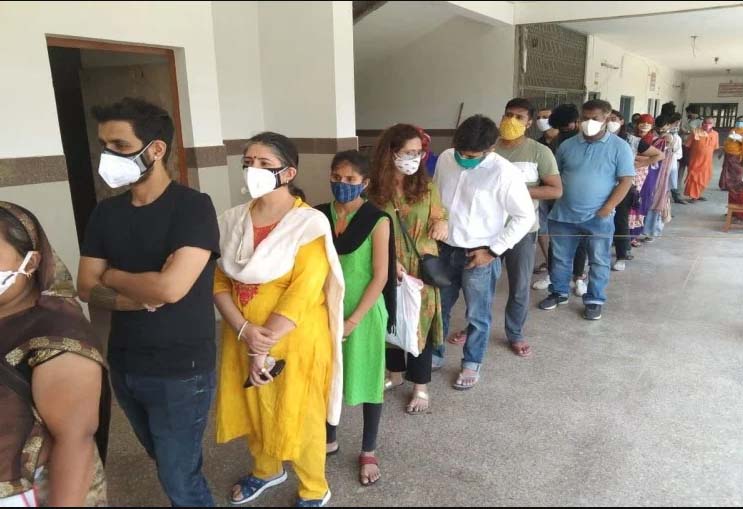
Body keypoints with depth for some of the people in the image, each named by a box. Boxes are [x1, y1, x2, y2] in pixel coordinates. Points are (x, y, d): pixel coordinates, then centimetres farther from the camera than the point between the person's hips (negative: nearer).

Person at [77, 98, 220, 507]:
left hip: (181, 371, -6)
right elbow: (86, 288, 0)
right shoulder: (105, 212, 3)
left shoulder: (193, 206, -17)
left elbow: (169, 288, -27)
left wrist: (112, 276, -9)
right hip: (123, 366, 6)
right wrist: (143, 297, -18)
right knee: (164, 460, 24)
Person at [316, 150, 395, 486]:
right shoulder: (319, 216, -1)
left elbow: (381, 276, -12)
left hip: (364, 311, -3)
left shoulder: (377, 220, -12)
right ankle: (330, 440, 38)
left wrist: (354, 319, -15)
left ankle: (368, 452, 28)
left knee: (368, 379, 9)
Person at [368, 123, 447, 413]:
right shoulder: (374, 189, -7)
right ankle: (395, 373, 38)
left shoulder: (426, 186, -4)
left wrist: (442, 223, -20)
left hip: (421, 269, 0)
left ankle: (420, 387, 22)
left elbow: (438, 219, 5)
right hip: (387, 269, 1)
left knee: (419, 323, 6)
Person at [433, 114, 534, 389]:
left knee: (477, 315, 11)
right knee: (438, 307, 18)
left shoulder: (504, 173, -20)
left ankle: (472, 364, 32)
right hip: (444, 248, 5)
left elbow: (525, 217, -13)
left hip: (479, 255, -5)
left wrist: (493, 250, -14)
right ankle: (434, 354, 39)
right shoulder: (445, 159, -4)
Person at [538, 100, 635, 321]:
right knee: (561, 257, 13)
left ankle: (594, 300, 21)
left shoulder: (619, 147, -4)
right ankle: (558, 292, 30)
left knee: (599, 261, 7)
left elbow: (625, 180, -7)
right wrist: (553, 202, 4)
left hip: (598, 217, -2)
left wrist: (607, 209, -14)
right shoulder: (568, 145, 4)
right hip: (564, 214, 3)